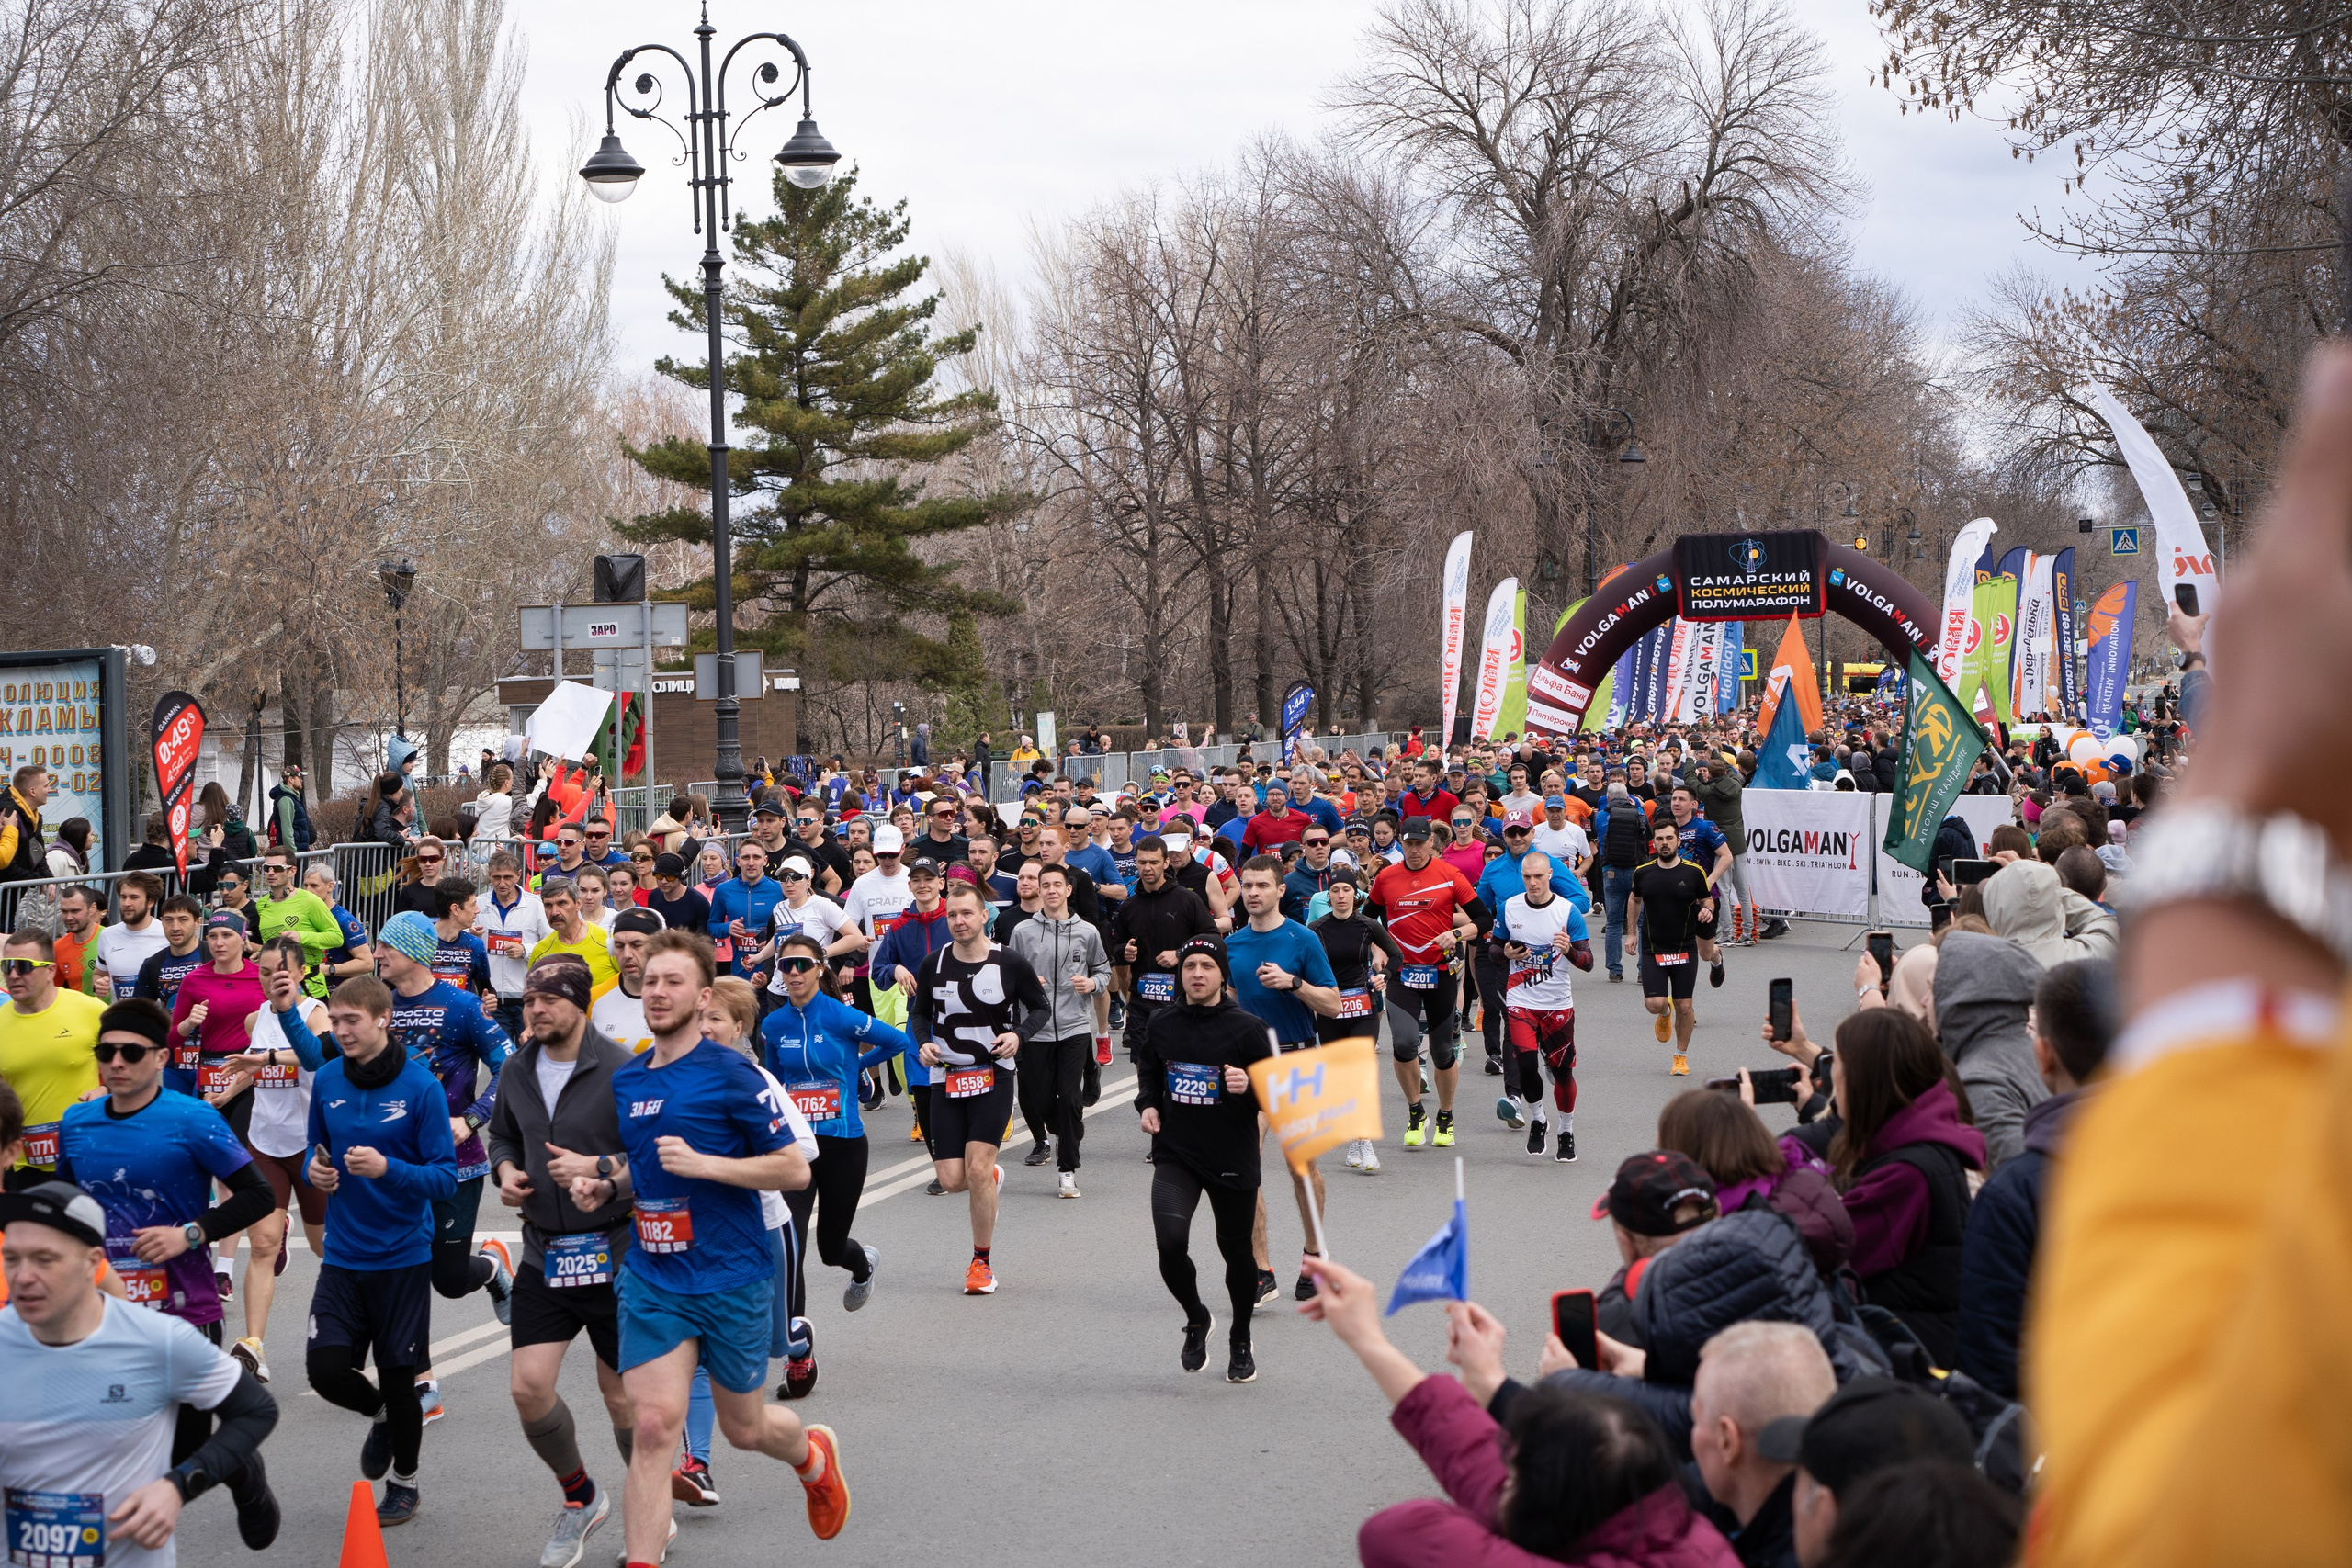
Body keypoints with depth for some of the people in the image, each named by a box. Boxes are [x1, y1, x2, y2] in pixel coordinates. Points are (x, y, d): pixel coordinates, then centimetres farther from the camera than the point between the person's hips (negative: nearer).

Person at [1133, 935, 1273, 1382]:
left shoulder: (1246, 1029, -8)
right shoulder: (1161, 1023, 1)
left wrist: (1250, 1086, -24)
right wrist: (1148, 1104, 4)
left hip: (1233, 1160, -1)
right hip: (1175, 1154, 1)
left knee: (1237, 1252, 11)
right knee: (1170, 1242, -19)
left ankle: (1240, 1341, 36)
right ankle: (1196, 1319, 9)